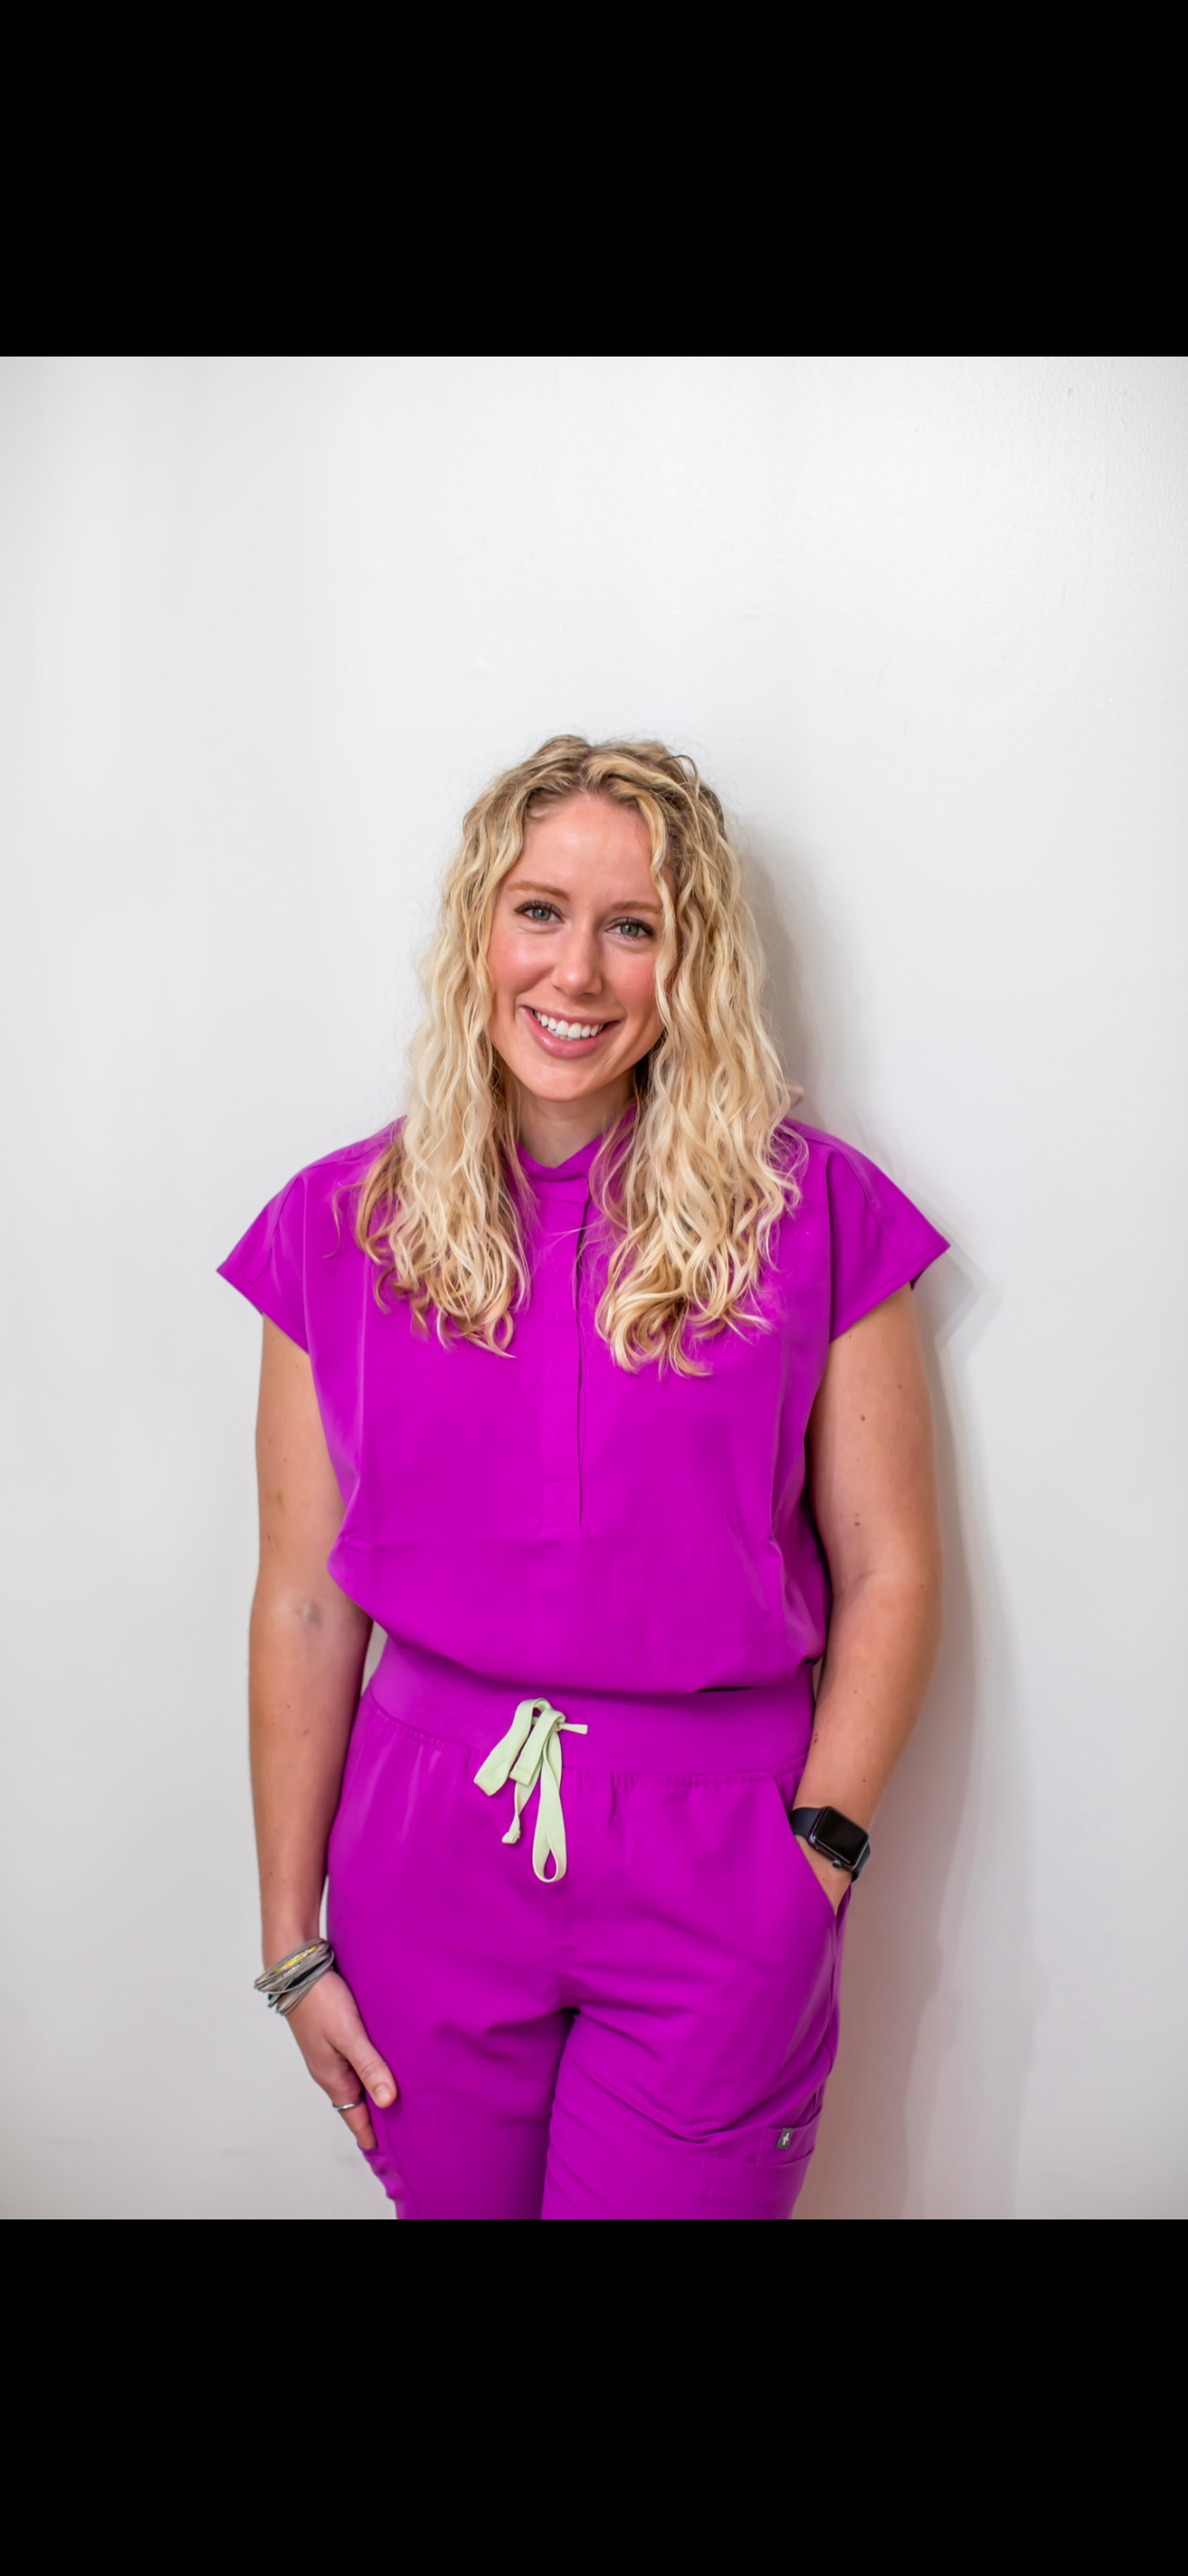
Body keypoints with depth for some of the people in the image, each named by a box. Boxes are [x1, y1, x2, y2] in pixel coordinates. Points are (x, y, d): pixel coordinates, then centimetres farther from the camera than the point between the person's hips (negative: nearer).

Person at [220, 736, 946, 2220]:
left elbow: (888, 1573, -3)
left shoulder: (811, 1211, -6)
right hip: (427, 1856, 2)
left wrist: (816, 1858, -9)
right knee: (450, 2195, 19)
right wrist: (291, 1943, 3)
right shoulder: (343, 1226, -2)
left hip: (711, 1870, -1)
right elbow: (303, 1605, 0)